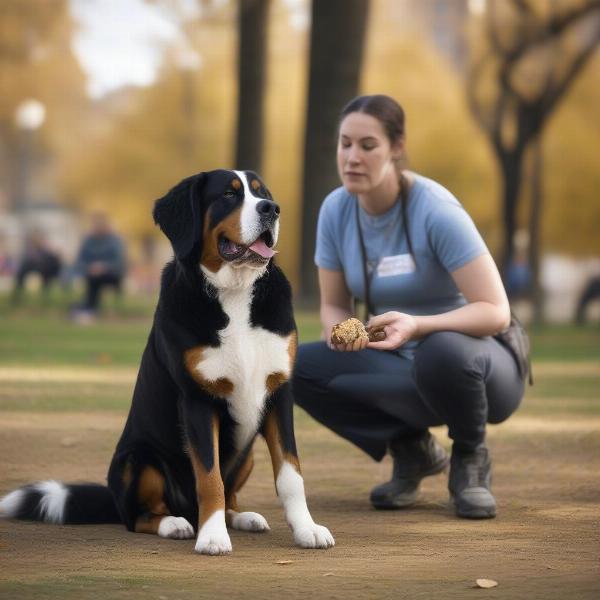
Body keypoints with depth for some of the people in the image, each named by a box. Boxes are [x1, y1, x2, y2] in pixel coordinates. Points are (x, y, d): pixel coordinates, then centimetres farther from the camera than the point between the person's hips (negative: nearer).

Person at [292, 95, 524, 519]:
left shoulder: (435, 210, -21)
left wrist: (417, 326, -40)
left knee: (440, 351, -40)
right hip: (401, 369, 5)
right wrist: (338, 330, -21)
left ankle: (470, 460, -7)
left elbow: (496, 312, -23)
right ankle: (410, 449, 3)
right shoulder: (336, 210, -5)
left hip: (477, 362, -5)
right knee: (302, 367, -18)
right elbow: (334, 304, 4)